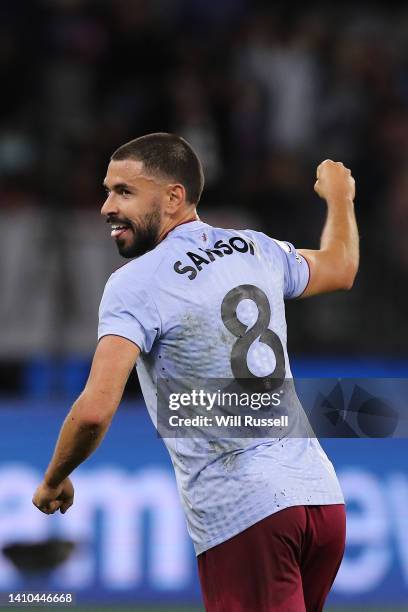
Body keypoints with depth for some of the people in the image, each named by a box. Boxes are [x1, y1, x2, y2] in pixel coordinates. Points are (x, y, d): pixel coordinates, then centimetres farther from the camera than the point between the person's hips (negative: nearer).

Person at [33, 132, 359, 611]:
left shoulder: (136, 284, -9)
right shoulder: (257, 250, 12)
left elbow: (95, 411, -19)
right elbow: (341, 267, 34)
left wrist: (54, 480, 0)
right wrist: (339, 194, 54)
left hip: (240, 514, -7)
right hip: (321, 494, 7)